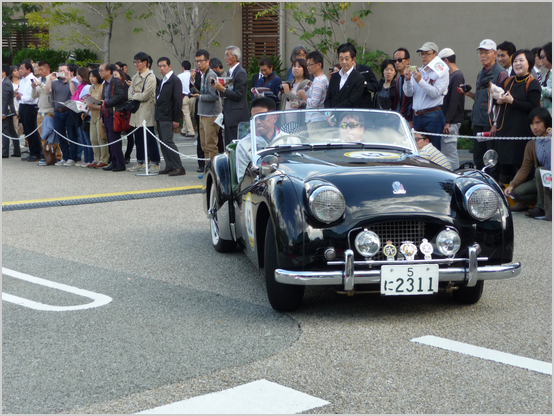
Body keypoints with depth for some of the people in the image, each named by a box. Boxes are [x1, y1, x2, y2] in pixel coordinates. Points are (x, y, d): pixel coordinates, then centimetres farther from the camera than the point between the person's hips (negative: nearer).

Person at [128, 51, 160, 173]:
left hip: (147, 111, -8)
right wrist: (138, 96, -8)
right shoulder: (135, 77, 16)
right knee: (138, 138, 11)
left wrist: (134, 95, -1)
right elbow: (130, 94, 9)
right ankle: (140, 162, 20)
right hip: (136, 111, 8)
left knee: (150, 138, -7)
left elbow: (145, 95, -15)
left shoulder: (150, 77, -9)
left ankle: (155, 163, -3)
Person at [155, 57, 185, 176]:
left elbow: (178, 100, -14)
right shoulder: (163, 80, 16)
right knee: (163, 142, 9)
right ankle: (169, 166, 14)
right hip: (160, 117, 9)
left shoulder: (175, 80, -10)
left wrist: (176, 119, -17)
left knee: (168, 141, -13)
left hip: (167, 117, -9)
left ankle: (179, 167, -11)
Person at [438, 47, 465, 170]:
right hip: (448, 121, 10)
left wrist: (447, 122, -20)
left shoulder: (457, 76, -12)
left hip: (452, 122, -10)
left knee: (450, 153, -9)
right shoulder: (450, 75, 17)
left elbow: (454, 101, -18)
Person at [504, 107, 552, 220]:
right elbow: (525, 169, 5)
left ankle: (541, 207, -18)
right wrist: (512, 185, -10)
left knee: (540, 171, -33)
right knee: (516, 192, -17)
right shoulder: (531, 145, 10)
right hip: (540, 181, 5)